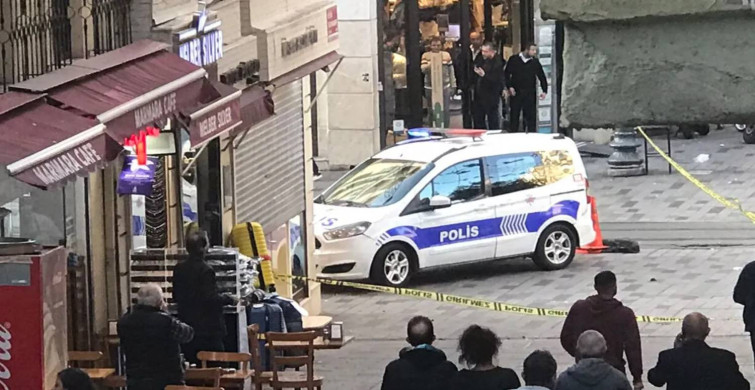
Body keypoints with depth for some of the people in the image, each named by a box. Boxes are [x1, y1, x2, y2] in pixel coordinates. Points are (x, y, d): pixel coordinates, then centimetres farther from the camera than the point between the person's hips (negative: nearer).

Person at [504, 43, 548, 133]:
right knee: (514, 116, 4)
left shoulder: (535, 62, 6)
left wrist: (544, 91, 4)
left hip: (530, 94, 1)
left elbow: (542, 77, 11)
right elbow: (507, 74, 3)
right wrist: (509, 86, -8)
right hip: (516, 93, -1)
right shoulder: (514, 60, 2)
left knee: (531, 117, -2)